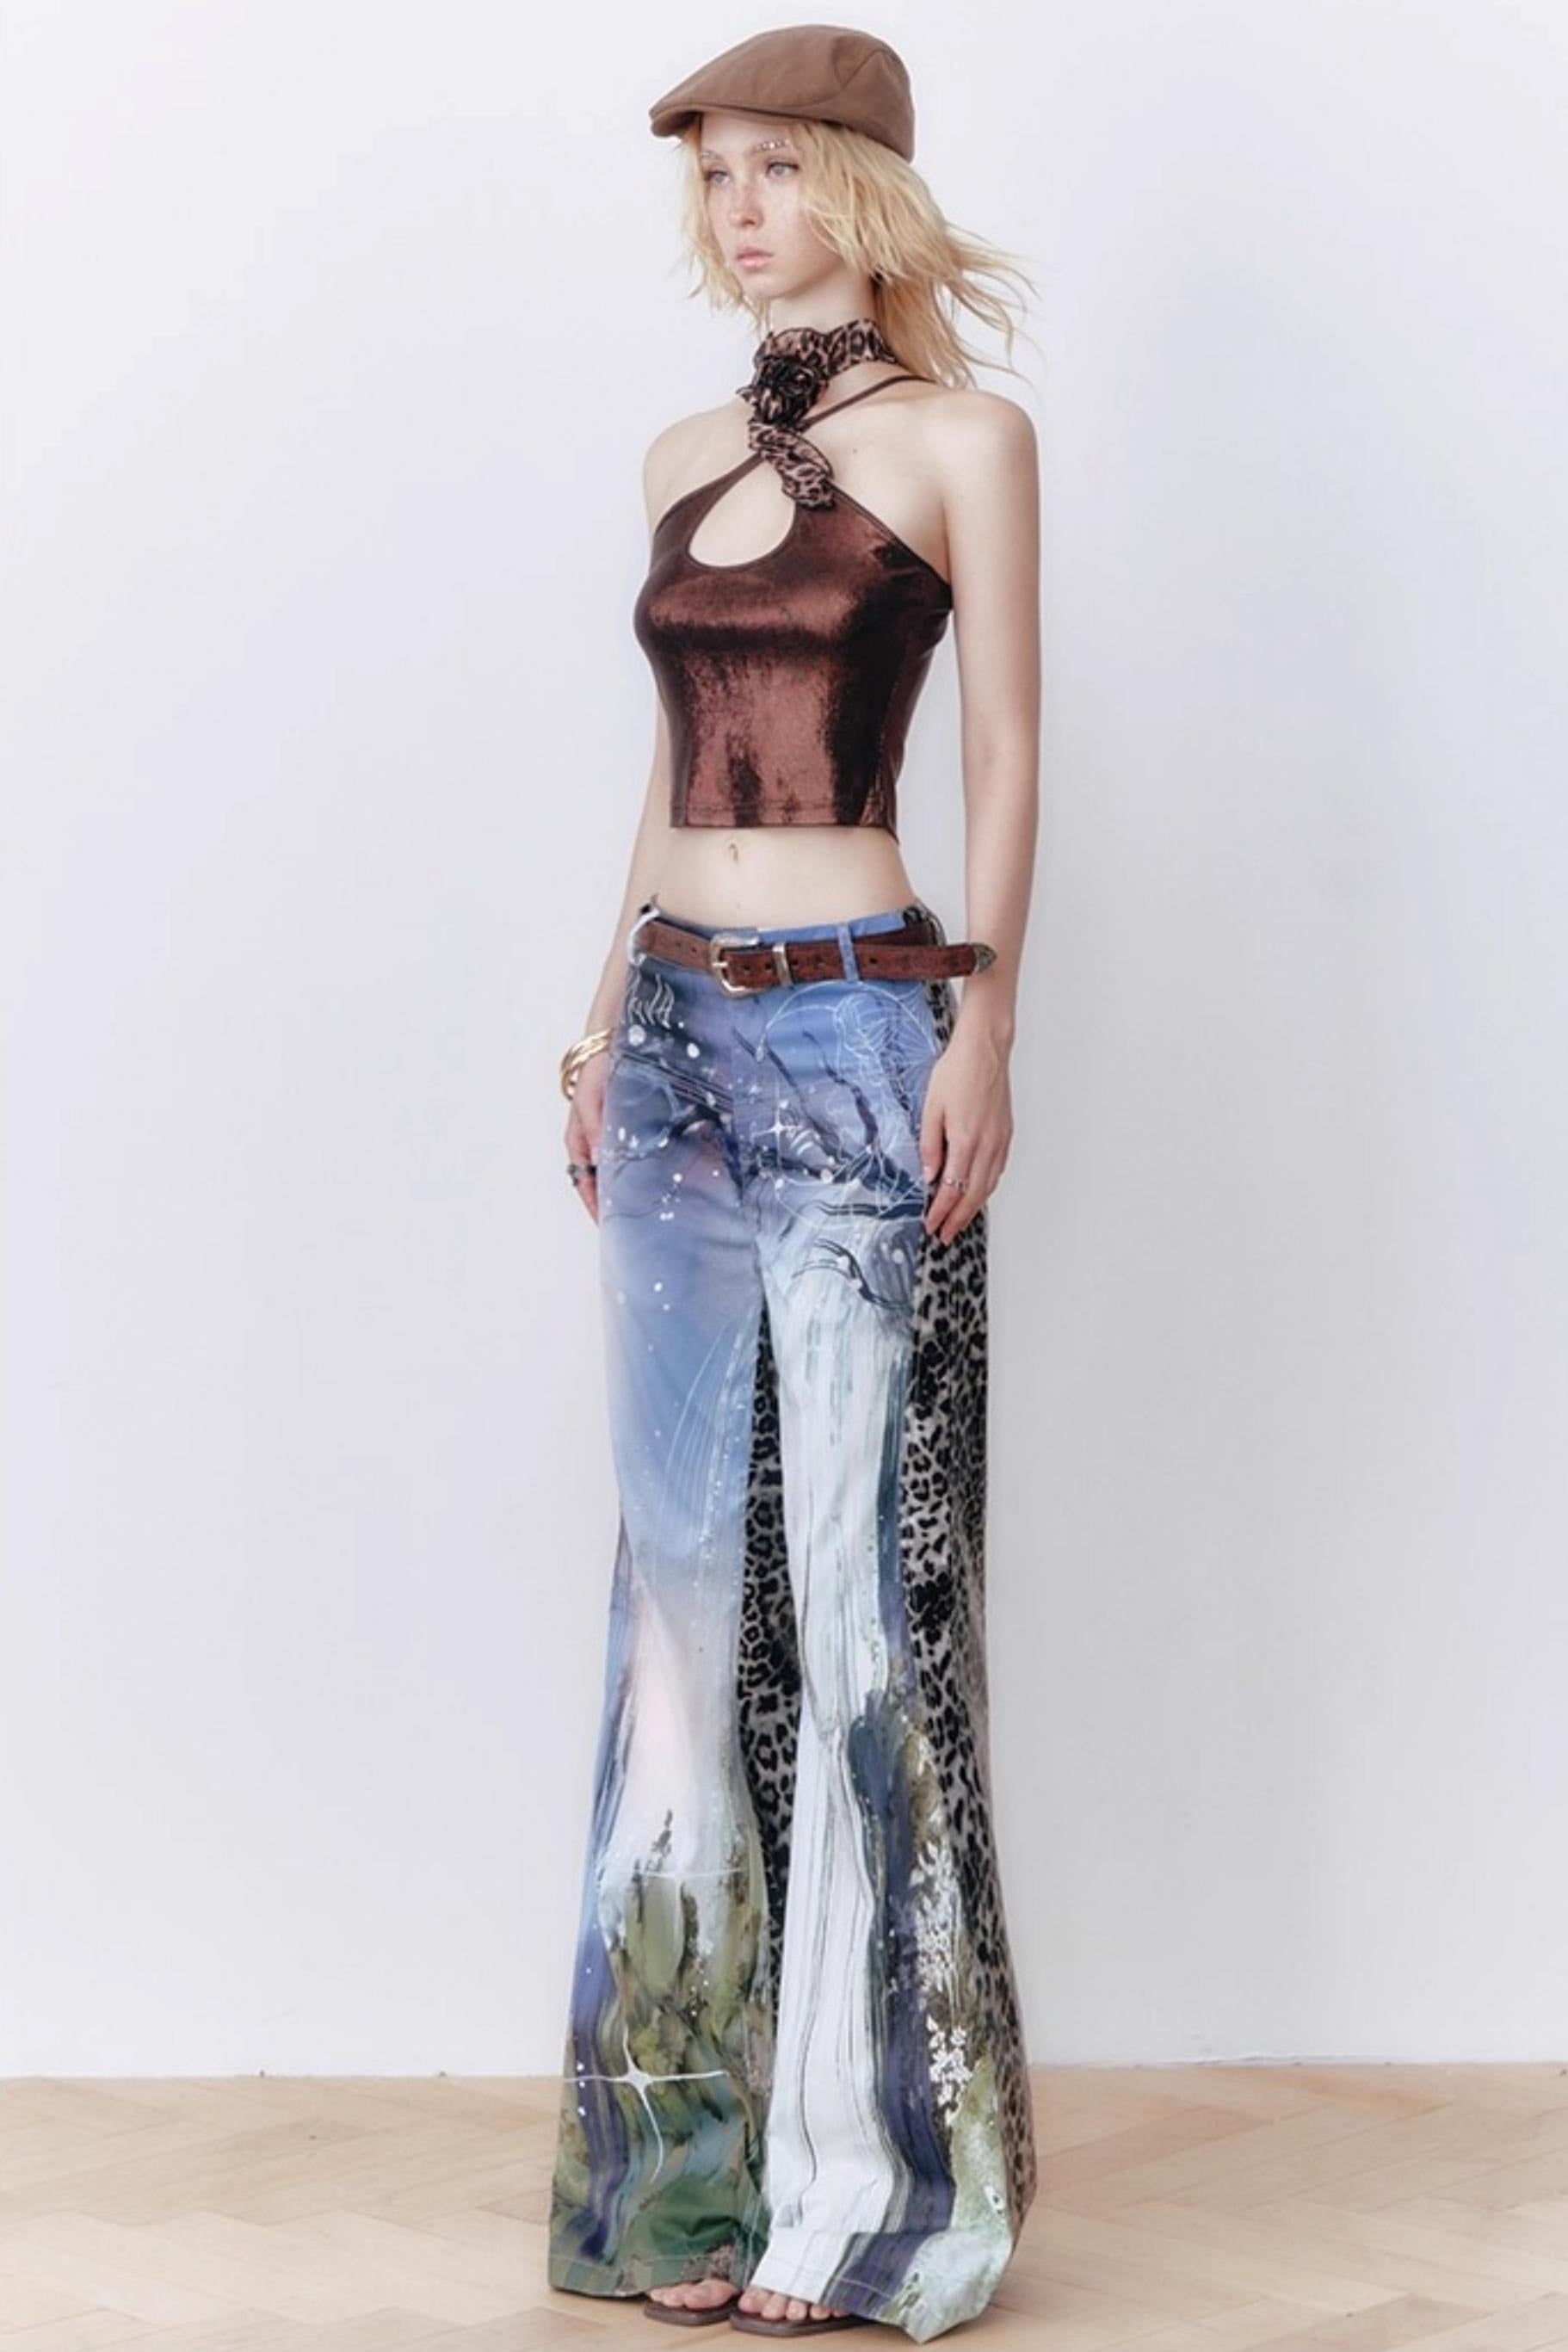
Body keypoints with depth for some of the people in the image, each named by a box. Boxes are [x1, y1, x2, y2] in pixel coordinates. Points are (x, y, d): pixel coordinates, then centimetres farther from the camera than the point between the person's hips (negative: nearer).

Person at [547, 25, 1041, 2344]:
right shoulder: (686, 457, 15)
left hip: (853, 1032, -6)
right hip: (677, 1035, 6)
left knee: (856, 1581, -3)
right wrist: (608, 1021, 16)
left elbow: (1007, 749, -5)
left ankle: (864, 2164, 6)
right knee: (690, 1569, 8)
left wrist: (983, 1028, -13)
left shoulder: (960, 439, -2)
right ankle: (700, 2123, 17)